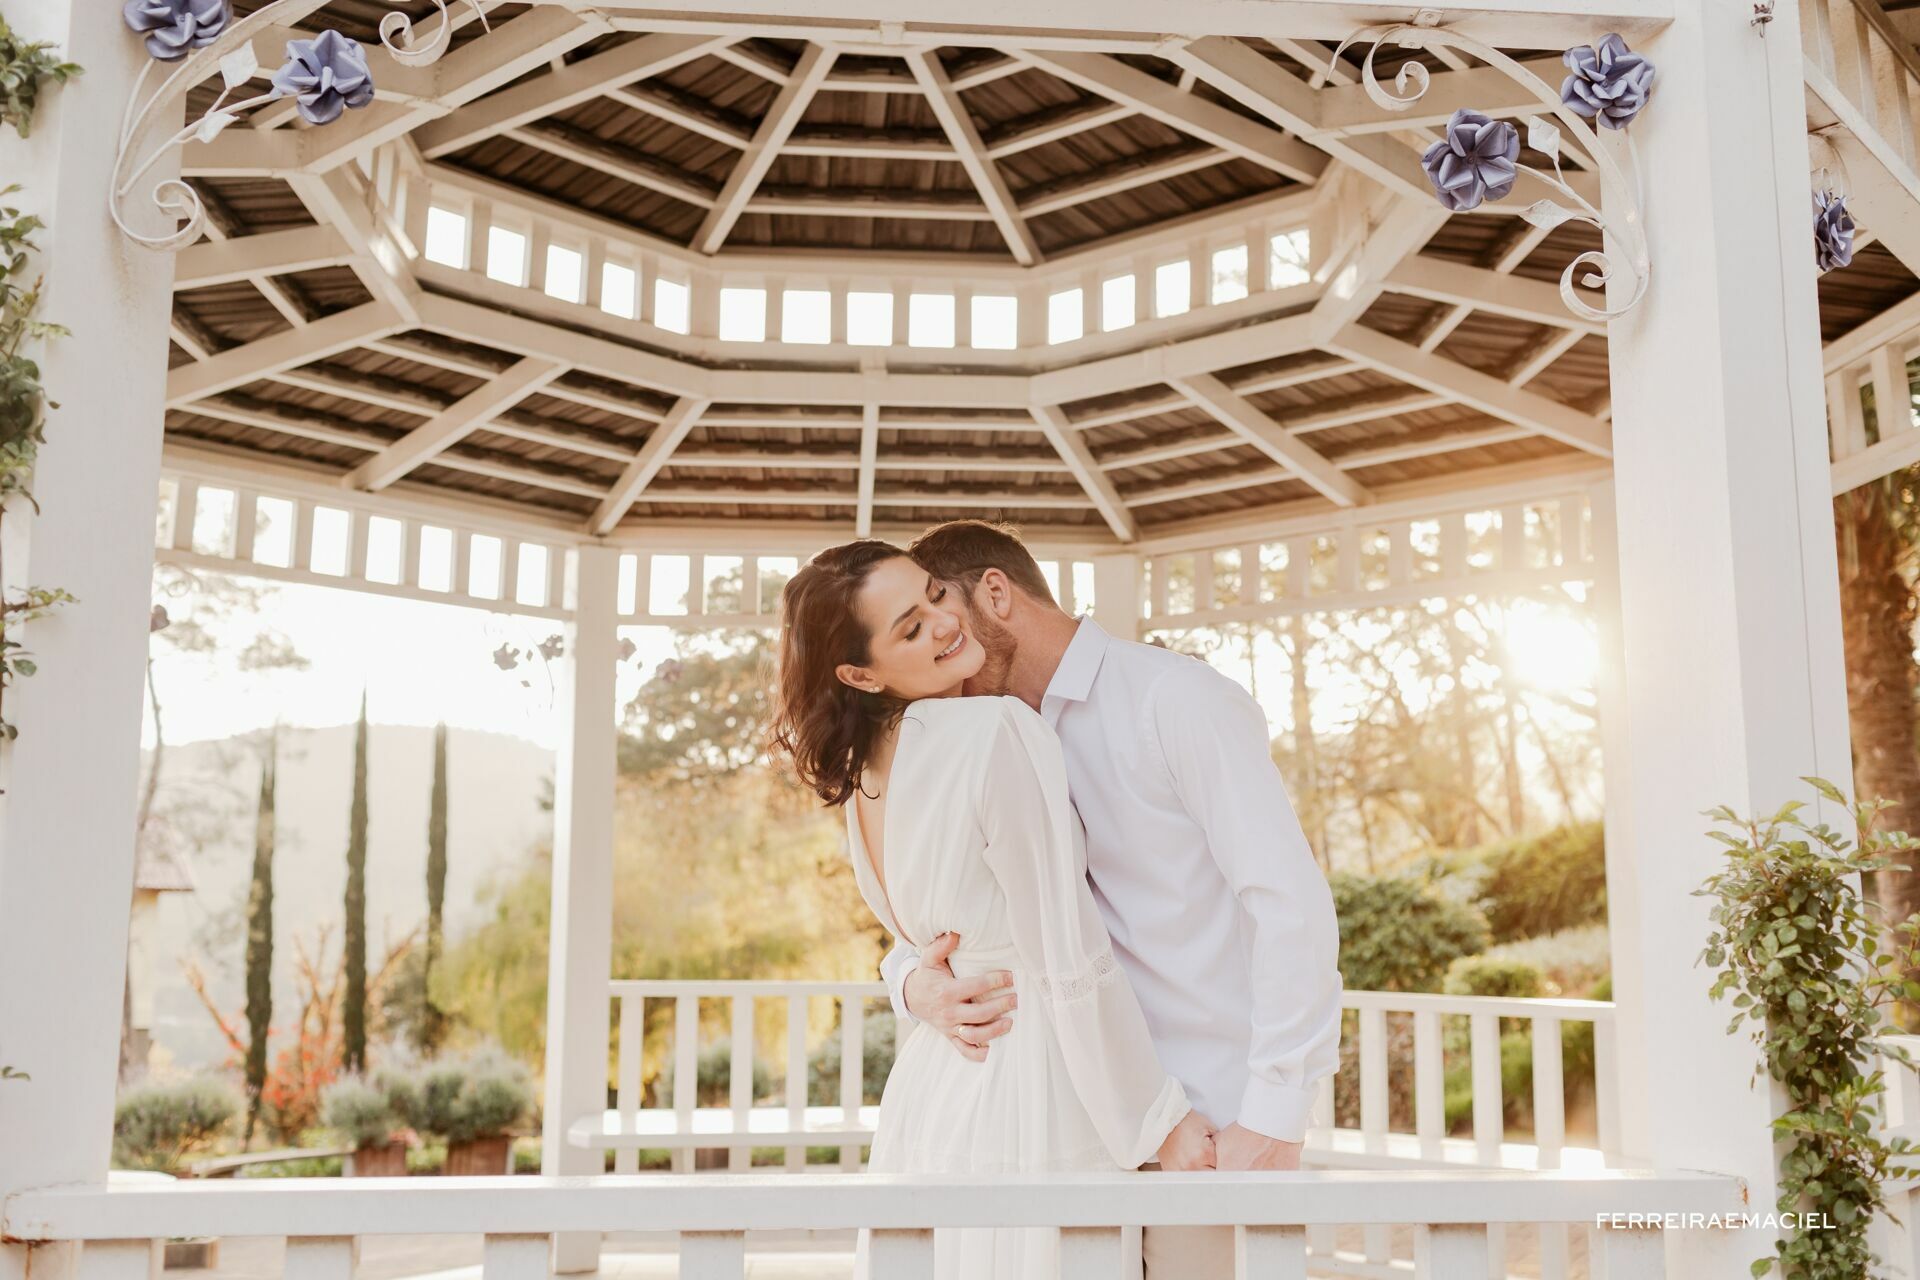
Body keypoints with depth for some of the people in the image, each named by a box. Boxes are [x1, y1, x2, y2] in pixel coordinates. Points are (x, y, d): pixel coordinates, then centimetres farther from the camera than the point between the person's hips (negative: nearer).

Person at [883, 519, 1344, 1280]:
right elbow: (931, 921, 13)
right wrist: (916, 984, -11)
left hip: (1217, 1119, -6)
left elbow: (1291, 898, -16)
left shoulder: (1174, 697, -12)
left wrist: (1272, 1114, -18)